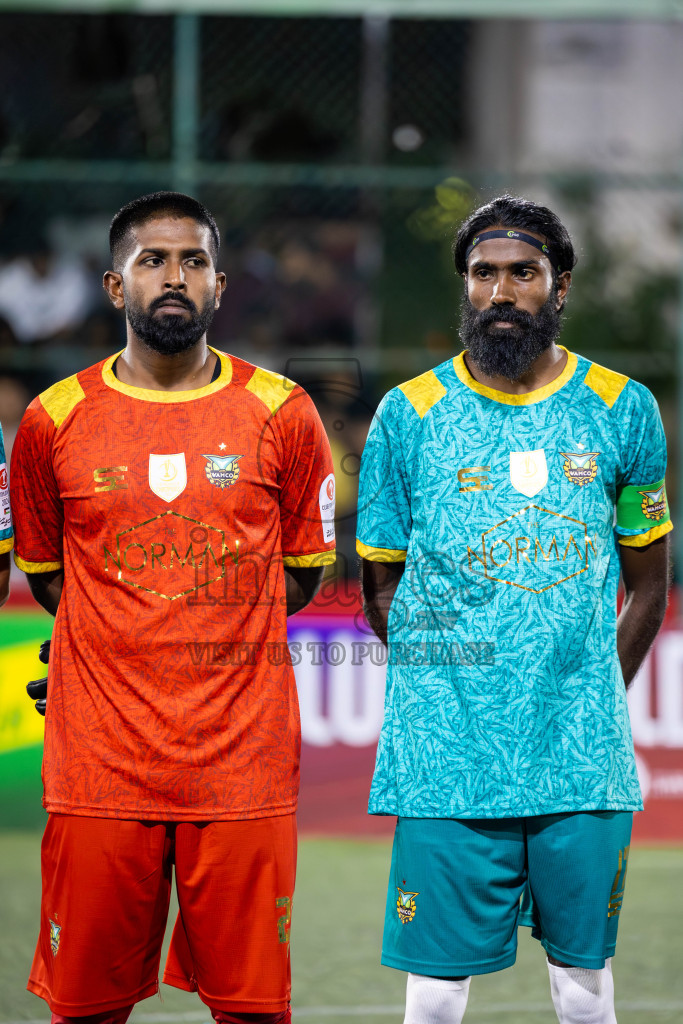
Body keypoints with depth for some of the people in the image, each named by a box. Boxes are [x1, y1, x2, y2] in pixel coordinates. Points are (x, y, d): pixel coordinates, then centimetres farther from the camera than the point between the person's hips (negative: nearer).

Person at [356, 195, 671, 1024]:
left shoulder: (622, 410, 6)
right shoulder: (409, 414, 3)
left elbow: (648, 585, 13)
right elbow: (381, 589, 10)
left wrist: (589, 702, 7)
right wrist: (454, 680, 3)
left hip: (583, 763, 1)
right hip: (446, 760, -1)